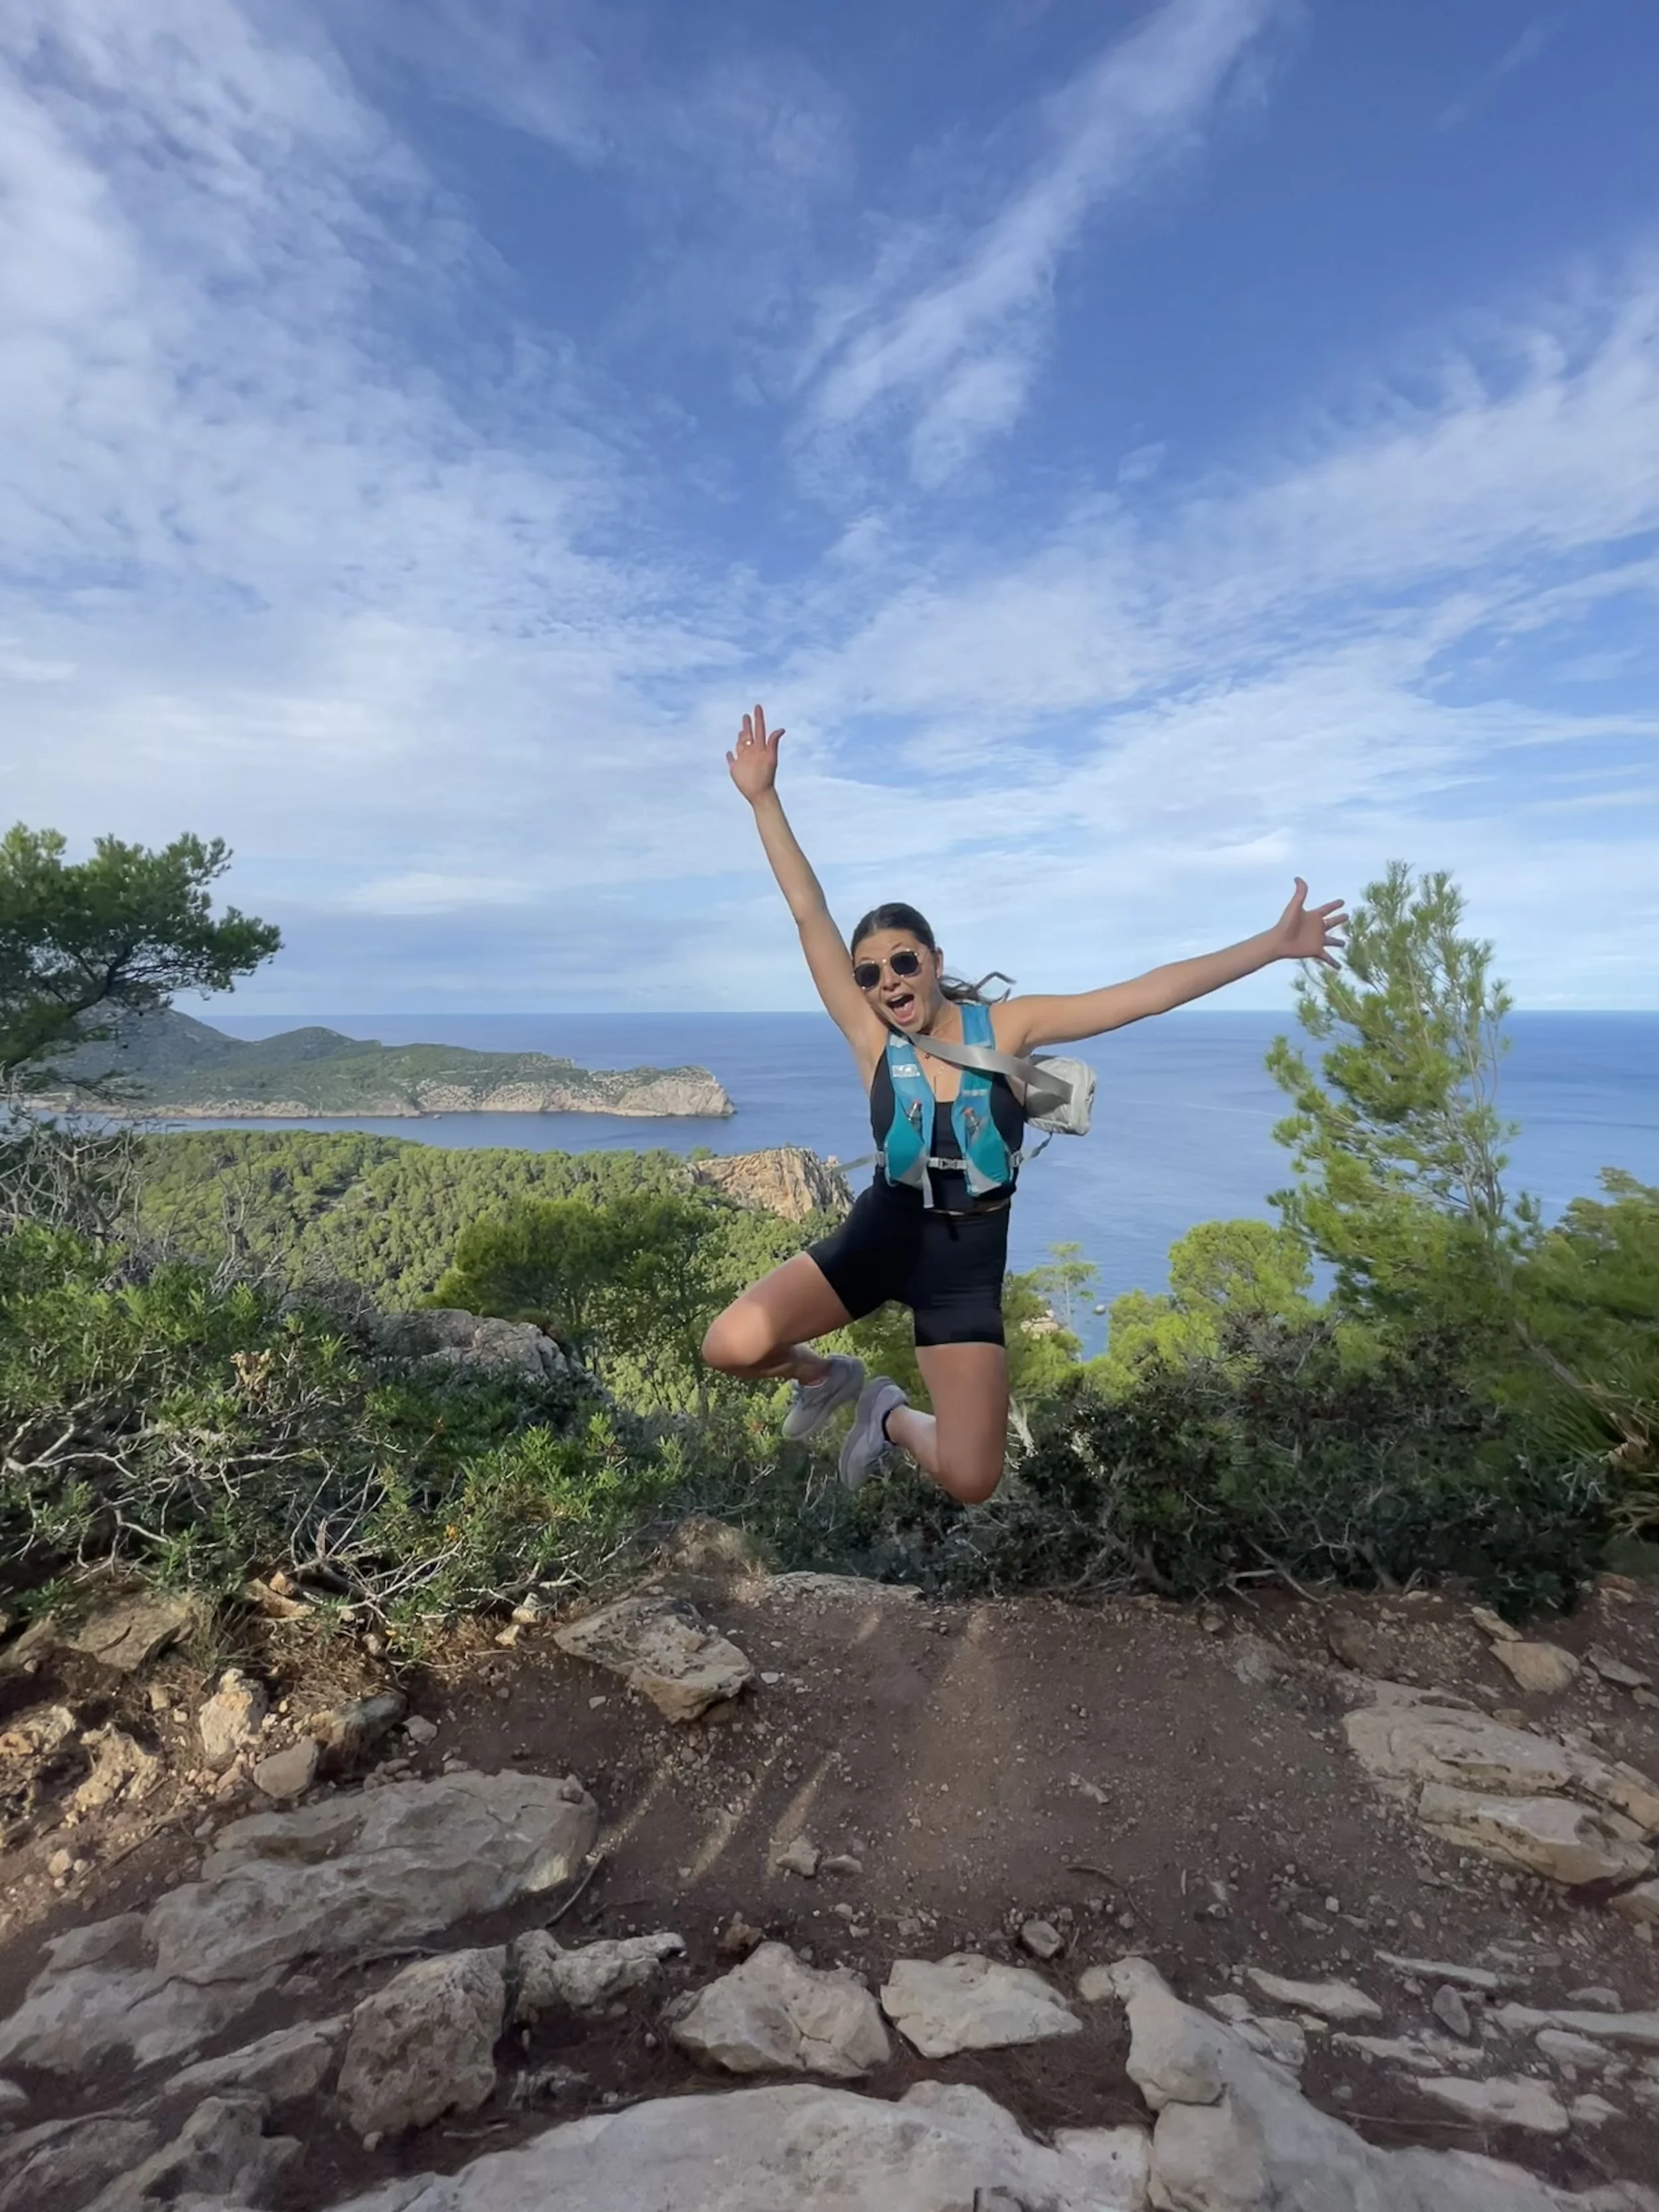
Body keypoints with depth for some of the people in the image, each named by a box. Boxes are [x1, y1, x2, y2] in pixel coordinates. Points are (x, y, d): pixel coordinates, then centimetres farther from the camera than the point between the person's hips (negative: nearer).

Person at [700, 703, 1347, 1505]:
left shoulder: (1005, 1027, -8)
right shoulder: (872, 1040, -9)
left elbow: (1148, 992, -10)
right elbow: (809, 916, -14)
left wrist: (1274, 944, -11)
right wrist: (763, 798, -18)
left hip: (968, 1264, 0)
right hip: (881, 1236, 0)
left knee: (971, 1482, -7)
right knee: (731, 1346, -19)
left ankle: (892, 1416, 27)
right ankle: (826, 1378, 16)